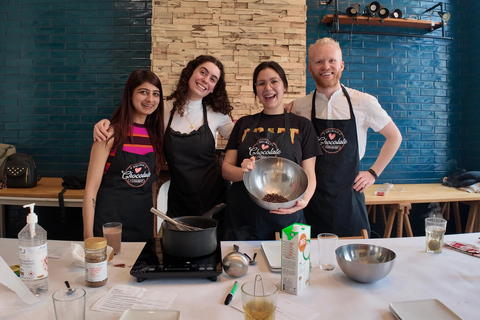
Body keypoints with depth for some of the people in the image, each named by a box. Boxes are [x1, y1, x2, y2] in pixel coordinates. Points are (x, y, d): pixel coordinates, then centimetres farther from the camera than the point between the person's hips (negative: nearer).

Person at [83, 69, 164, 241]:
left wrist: (155, 228, 11)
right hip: (109, 224, -4)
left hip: (144, 225, 5)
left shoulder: (154, 134, 5)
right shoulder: (112, 133, -10)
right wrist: (88, 236, -13)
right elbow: (91, 188, -10)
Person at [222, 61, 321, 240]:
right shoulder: (244, 124, 11)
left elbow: (309, 174, 3)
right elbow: (226, 168, 8)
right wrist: (243, 172, -15)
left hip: (286, 219, -1)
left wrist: (304, 200, -17)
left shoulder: (302, 125, 6)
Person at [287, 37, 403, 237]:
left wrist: (373, 172, 4)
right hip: (312, 198, 0)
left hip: (349, 198, 0)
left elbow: (394, 137, 10)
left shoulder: (364, 103, -3)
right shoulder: (299, 107, -1)